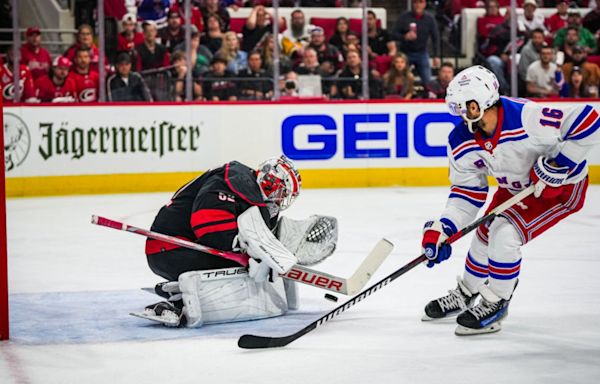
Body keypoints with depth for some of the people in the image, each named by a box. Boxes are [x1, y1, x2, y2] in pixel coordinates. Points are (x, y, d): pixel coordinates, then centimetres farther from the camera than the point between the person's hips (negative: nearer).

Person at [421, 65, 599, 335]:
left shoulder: (527, 118, -39)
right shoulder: (462, 142, -16)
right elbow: (467, 190, -5)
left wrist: (557, 164, -34)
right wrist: (441, 230, -15)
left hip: (562, 186, -7)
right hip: (516, 188, 7)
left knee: (505, 235, -19)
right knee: (486, 234, 11)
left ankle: (494, 305, 1)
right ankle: (465, 295, 37)